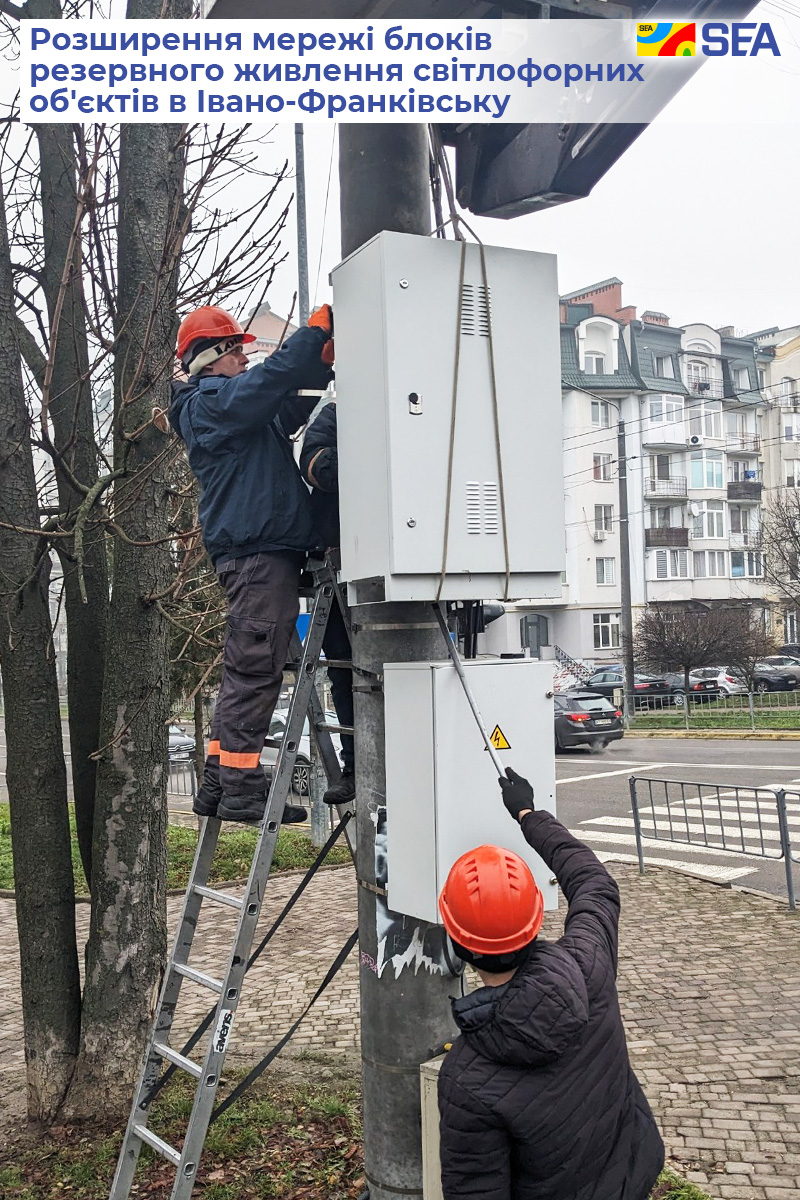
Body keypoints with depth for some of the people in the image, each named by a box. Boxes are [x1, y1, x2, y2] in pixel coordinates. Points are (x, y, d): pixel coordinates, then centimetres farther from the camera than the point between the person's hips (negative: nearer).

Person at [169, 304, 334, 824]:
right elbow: (271, 380, -17)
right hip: (256, 550, -10)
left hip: (269, 549, 10)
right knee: (255, 668, -11)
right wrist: (316, 331, -11)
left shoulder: (233, 403, 26)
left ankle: (220, 783, 15)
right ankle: (242, 786, -8)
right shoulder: (210, 402, -3)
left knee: (248, 671, 11)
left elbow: (290, 408, 30)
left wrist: (322, 361, 16)